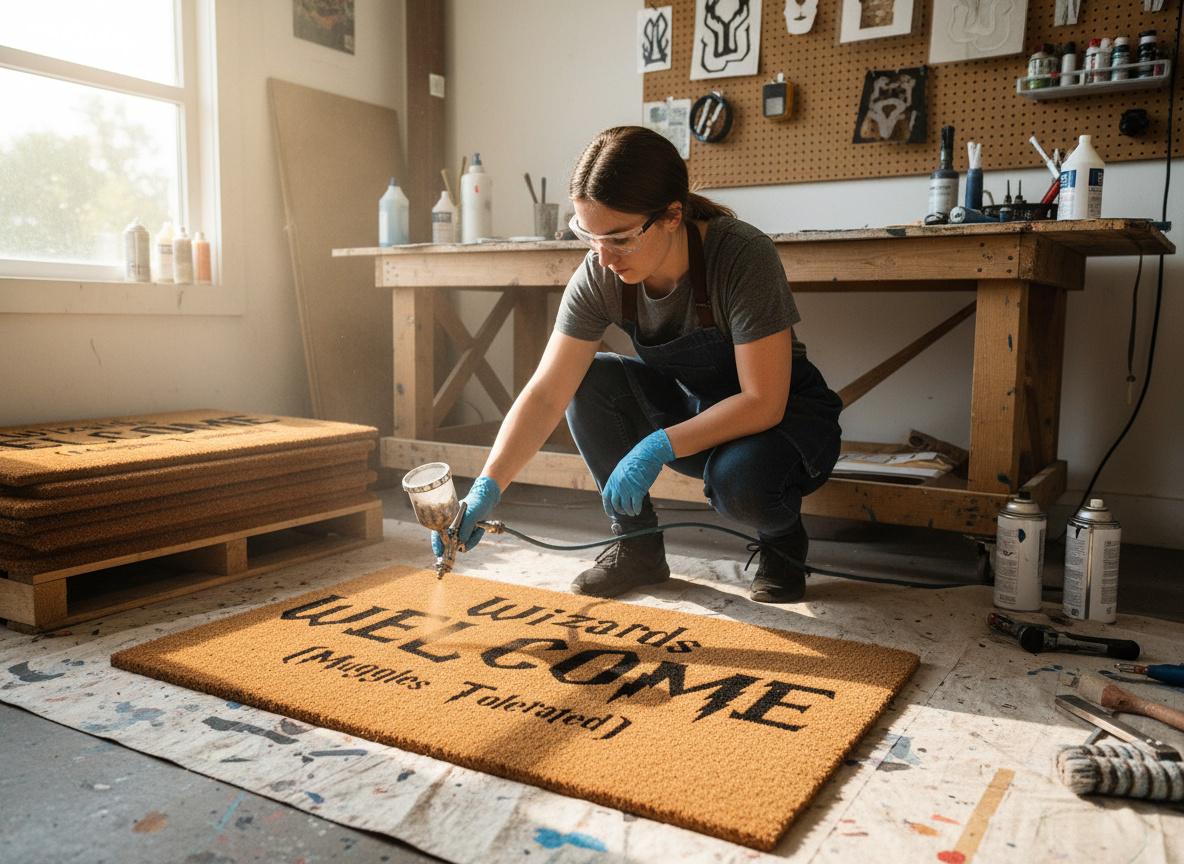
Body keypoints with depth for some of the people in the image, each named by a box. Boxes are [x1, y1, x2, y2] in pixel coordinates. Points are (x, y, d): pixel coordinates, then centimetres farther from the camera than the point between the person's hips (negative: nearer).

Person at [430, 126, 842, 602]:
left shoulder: (742, 256, -31)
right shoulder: (598, 278, -18)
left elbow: (763, 402, -30)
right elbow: (546, 394, -21)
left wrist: (658, 448, -35)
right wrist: (488, 486, -33)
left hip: (782, 415, -4)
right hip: (691, 403, 5)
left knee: (738, 478, -37)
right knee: (589, 382, -20)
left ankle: (782, 540, 0)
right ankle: (636, 545, -5)